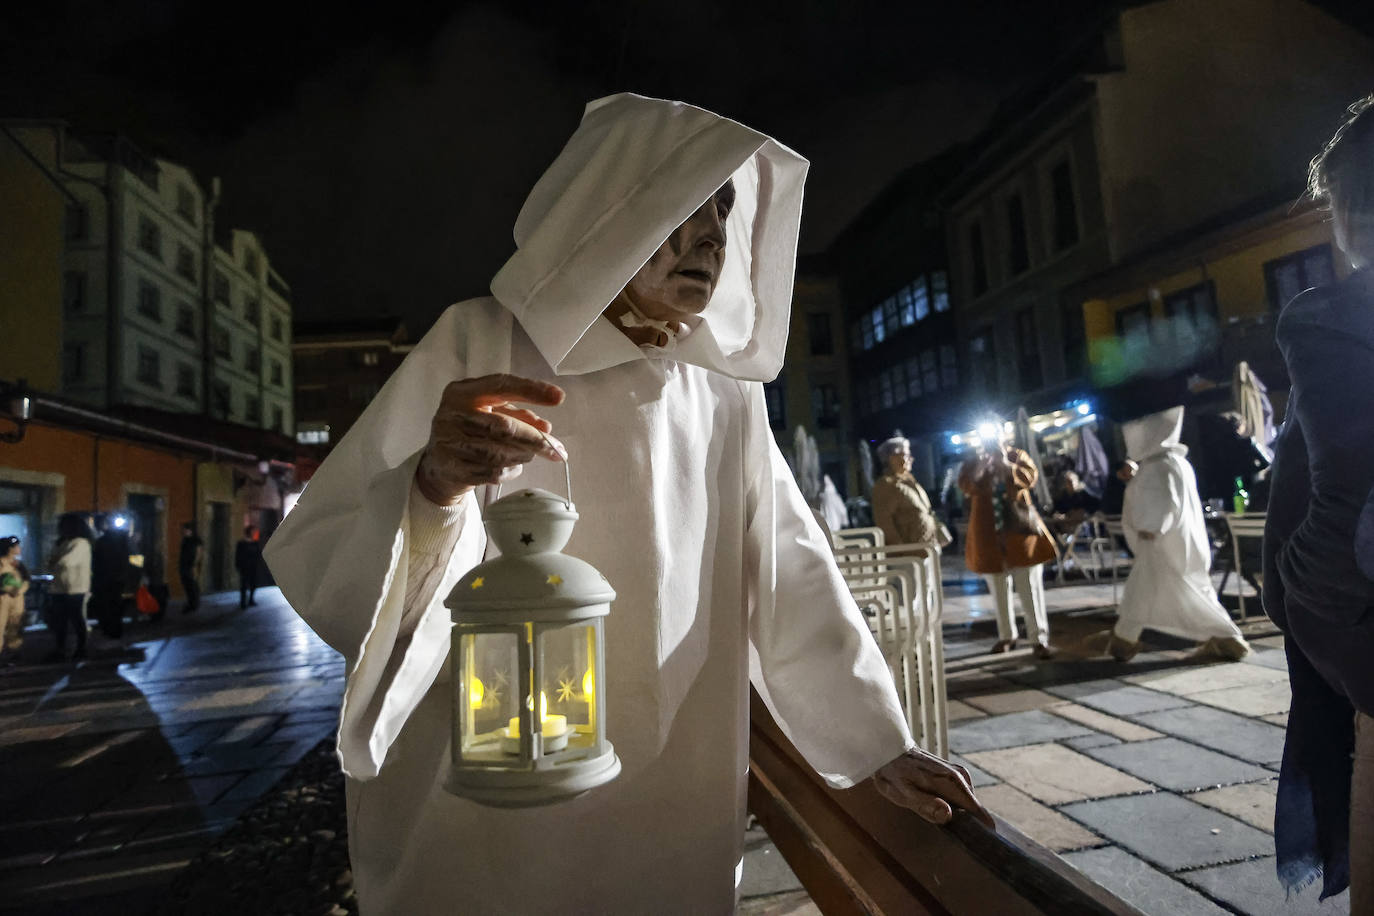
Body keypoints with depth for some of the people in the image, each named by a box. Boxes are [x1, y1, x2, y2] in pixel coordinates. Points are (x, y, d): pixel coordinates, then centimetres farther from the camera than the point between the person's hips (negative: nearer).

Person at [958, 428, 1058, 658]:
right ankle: (1006, 636, 24)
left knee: (1030, 588, -5)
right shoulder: (973, 462, 8)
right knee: (998, 590, 12)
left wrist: (1005, 464, -22)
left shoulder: (1016, 455, 6)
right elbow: (965, 486, -9)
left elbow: (1030, 477, -12)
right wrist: (980, 466, -22)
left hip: (1019, 528, -2)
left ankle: (1039, 639, -1)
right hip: (989, 533, 2)